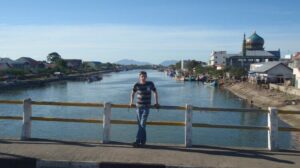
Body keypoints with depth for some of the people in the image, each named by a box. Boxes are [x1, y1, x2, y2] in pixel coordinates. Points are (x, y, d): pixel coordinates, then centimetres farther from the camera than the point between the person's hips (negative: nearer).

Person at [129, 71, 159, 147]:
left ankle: (137, 141, -9)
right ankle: (143, 141, 18)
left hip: (146, 107, -2)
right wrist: (131, 102, 9)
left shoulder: (150, 84, -4)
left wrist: (156, 102, 8)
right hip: (138, 107, 2)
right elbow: (133, 93, 15)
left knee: (142, 124, -10)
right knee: (140, 124, 7)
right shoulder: (137, 85, -3)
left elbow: (155, 92, 10)